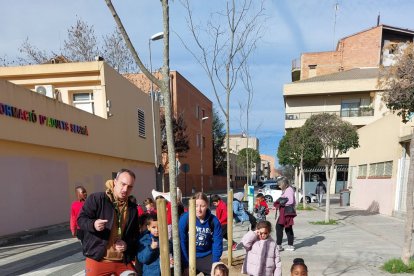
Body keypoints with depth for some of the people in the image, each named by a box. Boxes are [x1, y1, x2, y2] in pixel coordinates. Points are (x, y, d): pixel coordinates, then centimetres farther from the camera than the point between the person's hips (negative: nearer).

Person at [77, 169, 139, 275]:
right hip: (98, 260, -4)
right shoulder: (96, 198, -7)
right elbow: (81, 219, -7)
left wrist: (127, 244, -5)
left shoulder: (132, 208, 7)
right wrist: (93, 224, -28)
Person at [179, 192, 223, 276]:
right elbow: (181, 241, -15)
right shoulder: (185, 218, -18)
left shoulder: (214, 221, -12)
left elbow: (217, 242, -8)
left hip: (207, 256, 2)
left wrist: (215, 263, -12)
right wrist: (185, 263, -15)